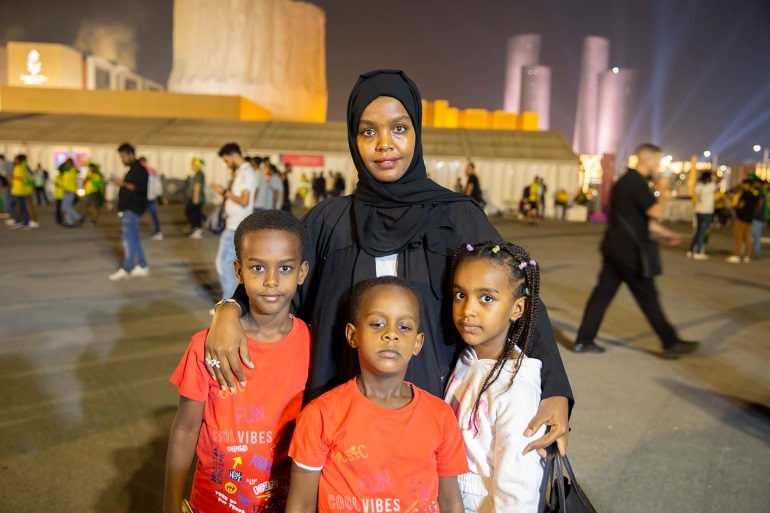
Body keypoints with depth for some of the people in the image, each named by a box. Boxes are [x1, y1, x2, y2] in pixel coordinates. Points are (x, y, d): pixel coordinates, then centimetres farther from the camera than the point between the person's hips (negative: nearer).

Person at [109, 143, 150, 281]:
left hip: (132, 209, -10)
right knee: (134, 239, 10)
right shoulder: (133, 170, 20)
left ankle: (126, 270, -9)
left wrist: (124, 184, -21)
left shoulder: (140, 170, -11)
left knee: (129, 239, -10)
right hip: (127, 209, 10)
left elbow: (141, 189, -21)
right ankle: (142, 267, 14)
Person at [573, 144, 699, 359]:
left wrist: (665, 233, 21)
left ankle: (584, 340, 10)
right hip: (629, 250, -9)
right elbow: (655, 212, -18)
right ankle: (671, 343, 14)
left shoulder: (626, 180, 16)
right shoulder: (637, 182, -15)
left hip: (614, 247, 9)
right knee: (648, 297, 1)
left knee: (603, 292, 8)